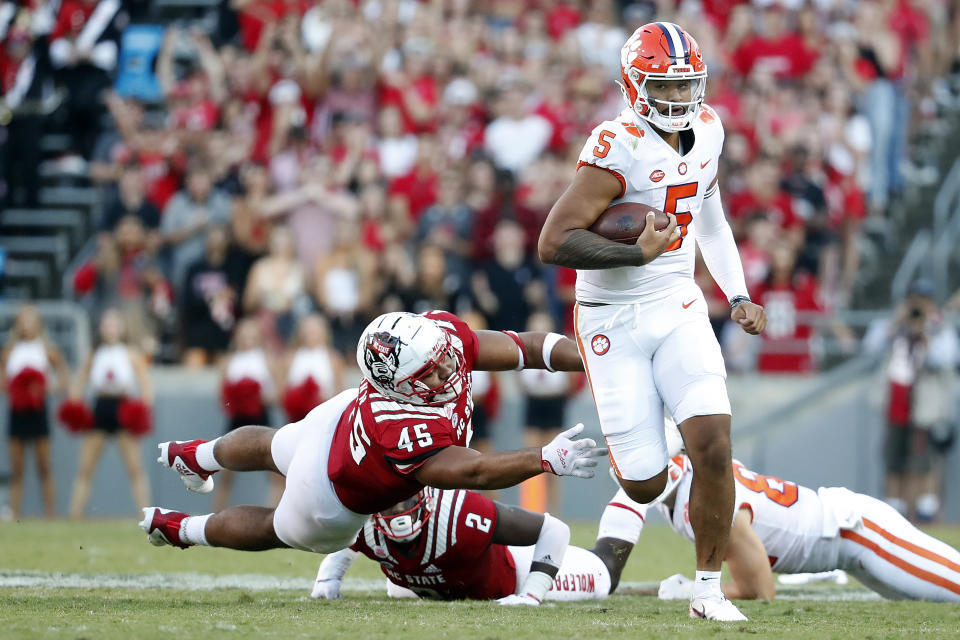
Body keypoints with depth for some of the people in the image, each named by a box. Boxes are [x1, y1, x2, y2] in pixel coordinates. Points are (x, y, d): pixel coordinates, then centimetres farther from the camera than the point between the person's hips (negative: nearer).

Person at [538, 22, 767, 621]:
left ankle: (709, 588, -2)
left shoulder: (707, 130, 3)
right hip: (614, 321, -5)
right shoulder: (619, 146, -19)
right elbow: (554, 242, -22)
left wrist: (739, 295, 14)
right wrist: (638, 254, -27)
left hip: (678, 308, 5)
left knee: (714, 444, -16)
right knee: (647, 485, -5)